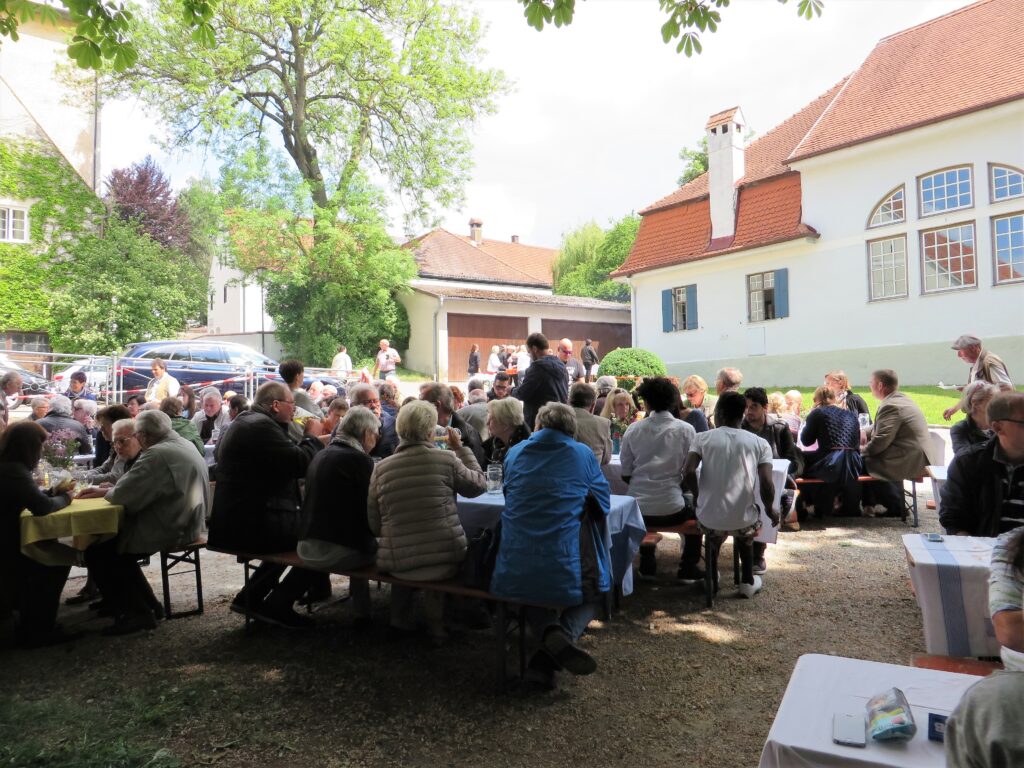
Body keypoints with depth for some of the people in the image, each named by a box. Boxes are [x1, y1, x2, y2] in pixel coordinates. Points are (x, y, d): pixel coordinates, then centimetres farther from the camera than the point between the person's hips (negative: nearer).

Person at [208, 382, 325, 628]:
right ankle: (277, 605, 0)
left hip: (233, 520, 11)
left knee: (294, 531, 29)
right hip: (251, 525, -11)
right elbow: (300, 463, -21)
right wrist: (312, 436, -5)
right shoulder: (261, 425, -17)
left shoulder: (243, 421, 17)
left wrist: (306, 439, 13)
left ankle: (249, 597, 28)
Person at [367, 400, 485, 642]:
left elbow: (375, 524, 1)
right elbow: (479, 484, 7)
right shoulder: (447, 459, -10)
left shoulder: (381, 468, -5)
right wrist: (460, 448, 13)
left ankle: (401, 619, 42)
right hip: (445, 562, -1)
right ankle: (436, 623, 39)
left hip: (398, 565, 2)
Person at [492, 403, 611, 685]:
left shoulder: (515, 453, 10)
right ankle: (566, 635, -6)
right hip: (566, 570, -2)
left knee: (533, 590, 34)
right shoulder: (583, 454, 4)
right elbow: (604, 503, 14)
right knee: (594, 596, 28)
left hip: (516, 572, 2)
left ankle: (548, 630, -1)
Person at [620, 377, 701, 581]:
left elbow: (625, 475, 2)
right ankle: (688, 568, 31)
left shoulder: (633, 429, -2)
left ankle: (647, 565, 40)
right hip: (672, 510, -1)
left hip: (638, 510, 2)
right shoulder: (686, 430, -6)